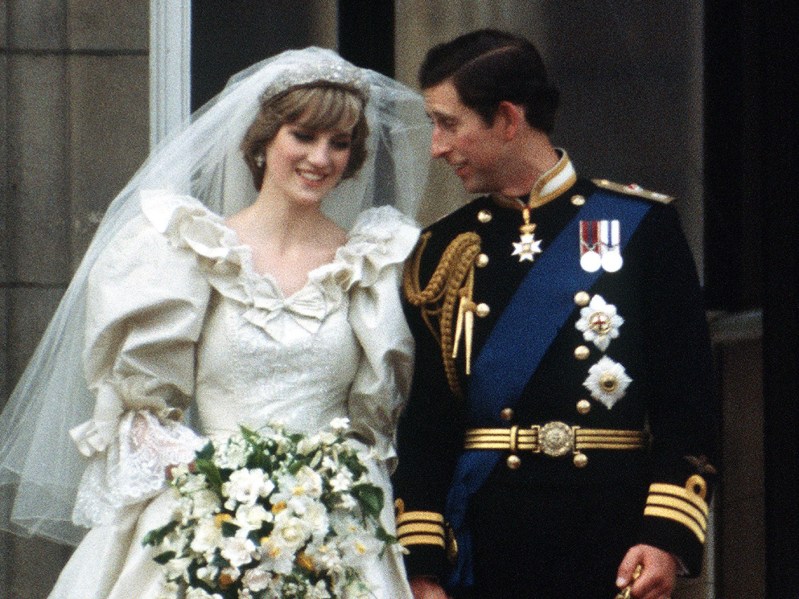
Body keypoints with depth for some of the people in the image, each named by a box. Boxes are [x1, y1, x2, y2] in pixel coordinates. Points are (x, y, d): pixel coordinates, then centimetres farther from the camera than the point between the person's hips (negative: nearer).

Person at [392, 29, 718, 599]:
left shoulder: (641, 225, 1)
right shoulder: (444, 251, 8)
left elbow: (688, 402, -3)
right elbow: (424, 423, 6)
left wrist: (668, 537, -13)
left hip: (616, 552, -2)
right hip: (483, 547, 2)